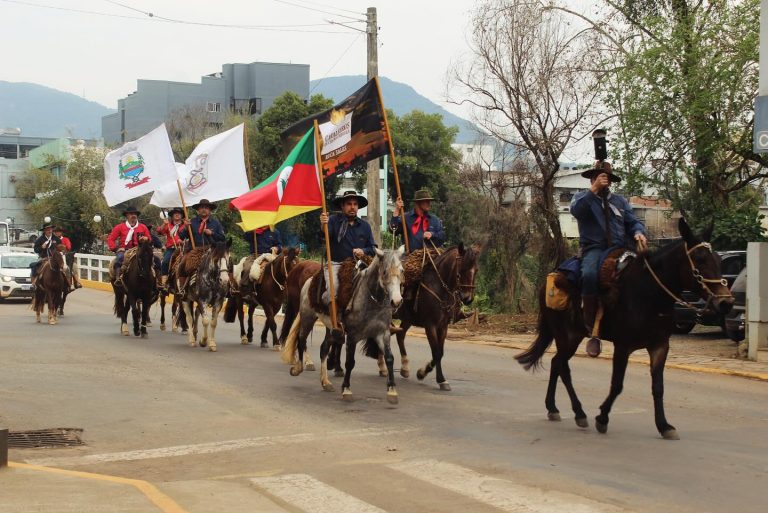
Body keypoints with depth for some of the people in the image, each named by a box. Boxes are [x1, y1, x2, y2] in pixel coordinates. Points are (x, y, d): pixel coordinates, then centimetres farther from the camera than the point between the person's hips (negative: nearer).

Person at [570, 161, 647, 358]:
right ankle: (593, 330, -29)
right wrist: (594, 189, -11)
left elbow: (633, 222, 16)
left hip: (619, 248, 4)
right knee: (590, 275, -36)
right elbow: (576, 210, -7)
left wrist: (639, 233, -6)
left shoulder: (620, 201, 25)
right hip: (593, 248, -4)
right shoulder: (583, 197, 16)